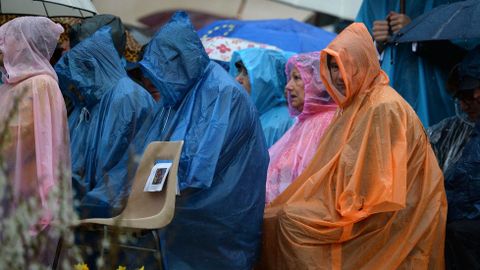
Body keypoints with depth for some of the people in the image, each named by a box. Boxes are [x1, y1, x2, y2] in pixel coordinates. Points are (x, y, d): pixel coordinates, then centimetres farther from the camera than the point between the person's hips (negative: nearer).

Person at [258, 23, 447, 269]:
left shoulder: (384, 108, -16)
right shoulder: (353, 105, 14)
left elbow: (380, 185, -21)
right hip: (350, 210, 9)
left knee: (290, 221, -19)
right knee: (274, 217, -5)